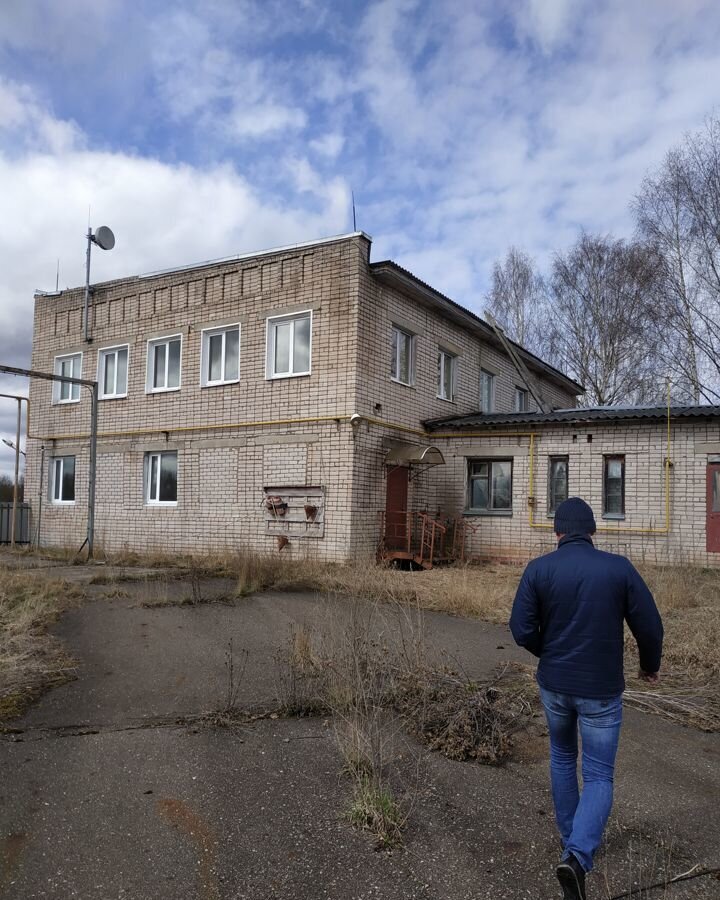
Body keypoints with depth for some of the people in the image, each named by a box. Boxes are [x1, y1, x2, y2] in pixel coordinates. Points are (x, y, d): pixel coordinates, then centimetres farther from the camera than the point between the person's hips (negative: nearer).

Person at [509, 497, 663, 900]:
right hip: (601, 690, -2)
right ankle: (579, 856, -11)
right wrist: (651, 665, 14)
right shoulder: (619, 567, -10)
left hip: (554, 685, 2)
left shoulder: (538, 569, -9)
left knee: (562, 758, 25)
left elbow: (522, 630, -10)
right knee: (599, 776, 9)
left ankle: (572, 841, 38)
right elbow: (650, 626, -6)